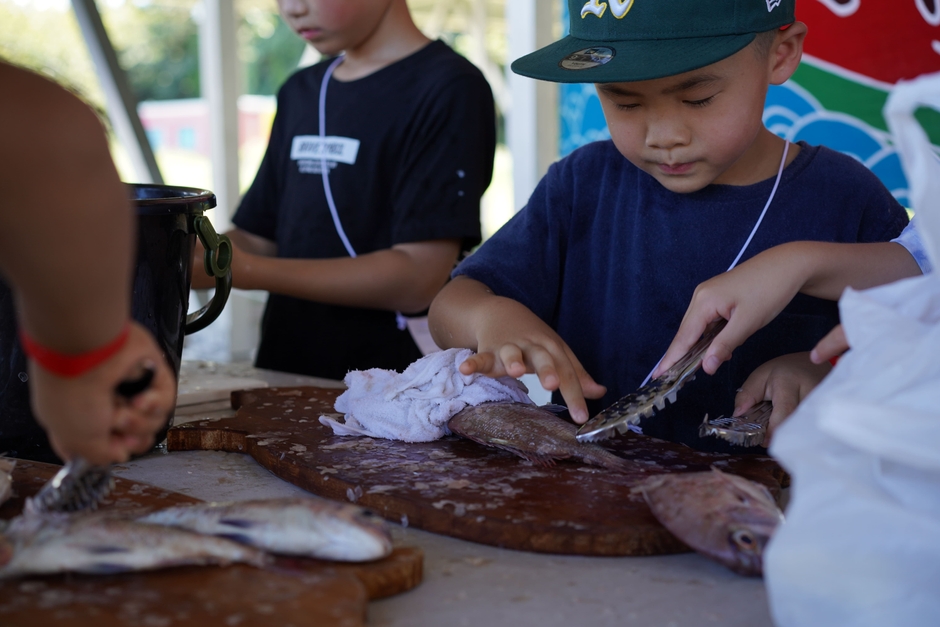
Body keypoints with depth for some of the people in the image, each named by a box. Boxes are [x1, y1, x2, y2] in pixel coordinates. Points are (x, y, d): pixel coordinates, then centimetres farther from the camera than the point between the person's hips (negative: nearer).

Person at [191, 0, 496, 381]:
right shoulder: (299, 92, 17)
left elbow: (418, 277, -16)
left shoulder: (447, 89, -8)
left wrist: (247, 272, -20)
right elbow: (258, 240, 15)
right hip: (283, 374, 7)